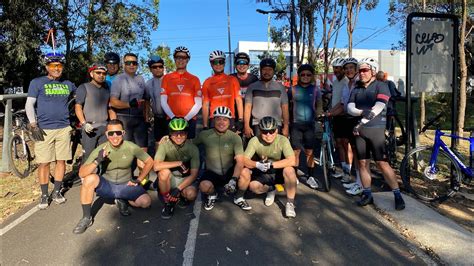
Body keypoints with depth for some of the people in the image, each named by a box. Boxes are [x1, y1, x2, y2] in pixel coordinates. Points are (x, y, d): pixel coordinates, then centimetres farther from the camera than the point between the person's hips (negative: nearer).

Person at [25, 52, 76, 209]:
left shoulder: (68, 84, 12)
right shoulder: (37, 83, 2)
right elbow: (29, 104, -2)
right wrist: (33, 125, -12)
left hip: (63, 128, 3)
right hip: (44, 129, -3)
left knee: (61, 160, 6)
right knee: (44, 163, 0)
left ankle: (57, 192, 20)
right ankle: (44, 195, 13)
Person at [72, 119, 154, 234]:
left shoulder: (131, 147, -13)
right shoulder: (100, 150, -13)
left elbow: (149, 162, 0)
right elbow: (81, 173, -18)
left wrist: (138, 180, -4)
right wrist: (97, 161, -35)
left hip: (126, 185, 0)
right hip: (106, 185, 0)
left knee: (146, 202, -23)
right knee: (90, 179, -31)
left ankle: (123, 201, 10)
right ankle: (86, 218, -13)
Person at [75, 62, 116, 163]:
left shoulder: (107, 89, 19)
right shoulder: (84, 88, 3)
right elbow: (78, 107, -5)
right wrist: (84, 123, -19)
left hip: (105, 128, 5)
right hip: (90, 128, -5)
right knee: (88, 156, -7)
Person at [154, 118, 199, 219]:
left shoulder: (193, 148, -14)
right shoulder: (164, 145, -15)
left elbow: (194, 174, -15)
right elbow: (156, 166, -29)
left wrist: (178, 189, -24)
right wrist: (179, 163, -30)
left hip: (185, 180, 0)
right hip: (169, 179, 0)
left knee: (191, 194, -30)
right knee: (164, 172, -33)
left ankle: (182, 196, 10)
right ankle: (168, 203, -10)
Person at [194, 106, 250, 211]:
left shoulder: (235, 137, -11)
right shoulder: (205, 135, -7)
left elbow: (240, 161, -20)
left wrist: (233, 180, -33)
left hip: (229, 172, 1)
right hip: (212, 172, 0)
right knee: (204, 186, -33)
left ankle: (239, 198, 2)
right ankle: (212, 195, 8)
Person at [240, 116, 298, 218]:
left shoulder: (283, 140, -20)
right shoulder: (254, 141, -15)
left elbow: (291, 161, -32)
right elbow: (245, 160, -19)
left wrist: (271, 164, -38)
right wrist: (257, 164, -39)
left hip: (279, 172, -2)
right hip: (263, 173, 2)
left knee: (289, 170, -35)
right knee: (253, 186, -26)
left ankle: (290, 203, -16)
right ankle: (270, 190, 12)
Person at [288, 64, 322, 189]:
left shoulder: (315, 90, 5)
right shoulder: (293, 89, 3)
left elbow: (319, 105, 8)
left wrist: (319, 115, -8)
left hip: (310, 124, 1)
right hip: (296, 124, -1)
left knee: (310, 152, 3)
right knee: (296, 152, 1)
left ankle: (310, 177, 15)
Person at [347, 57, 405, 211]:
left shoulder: (381, 86, -2)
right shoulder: (356, 89, 13)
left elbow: (378, 108, -15)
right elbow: (350, 108, 0)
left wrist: (361, 122, -18)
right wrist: (363, 112, -20)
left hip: (376, 129, -5)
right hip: (359, 130, 5)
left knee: (382, 163, -7)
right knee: (362, 163, 6)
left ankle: (397, 195, 6)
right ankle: (367, 194, 18)